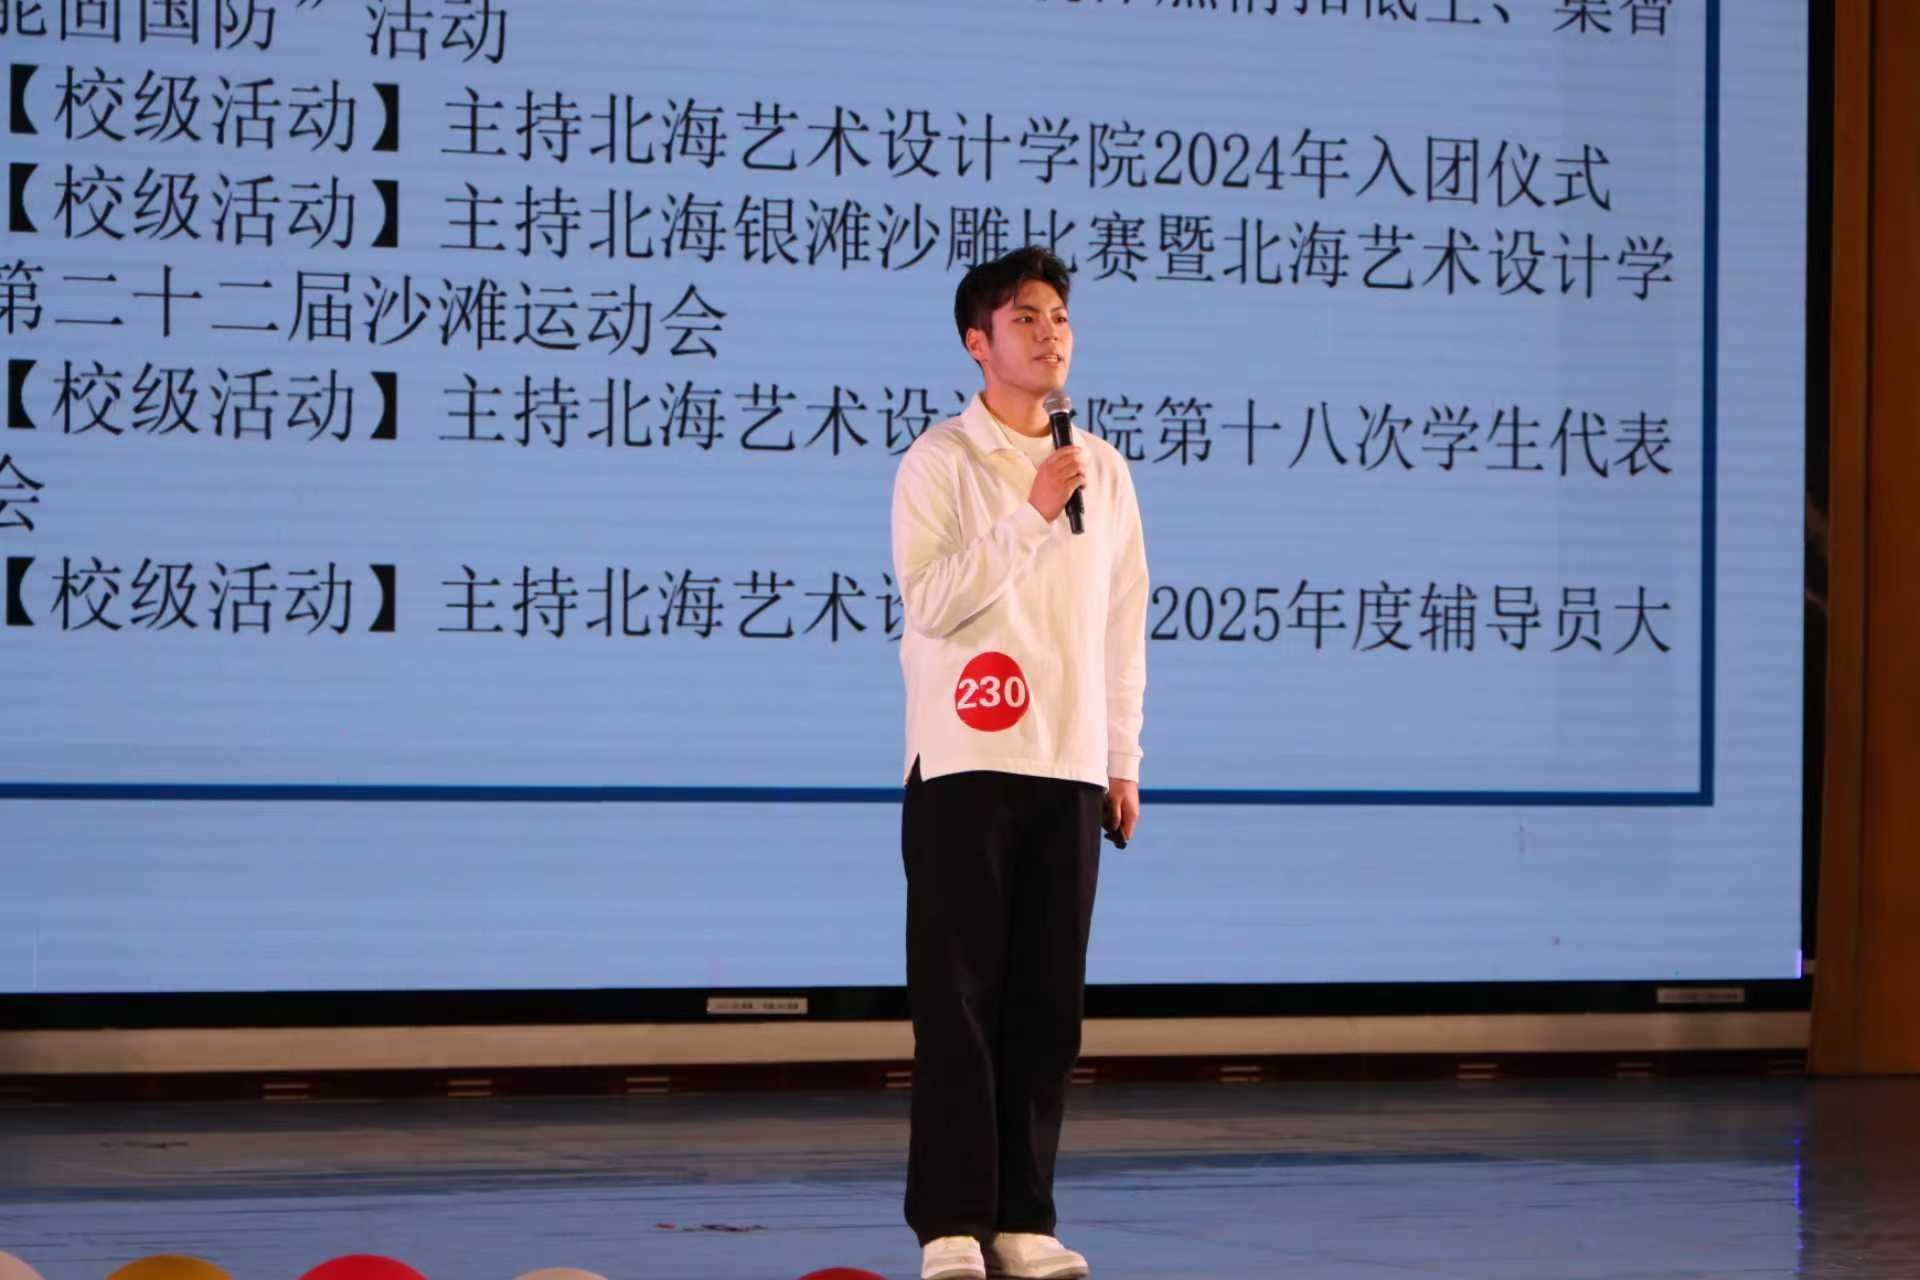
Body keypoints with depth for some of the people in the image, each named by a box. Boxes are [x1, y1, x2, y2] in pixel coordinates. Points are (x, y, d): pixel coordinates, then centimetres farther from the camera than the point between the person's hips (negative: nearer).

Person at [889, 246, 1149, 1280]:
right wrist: (1029, 512, -19)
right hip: (965, 766, -5)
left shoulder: (1104, 470, 13)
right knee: (957, 1000, -5)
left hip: (1070, 769, 5)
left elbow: (1122, 624, 16)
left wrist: (1123, 762, 13)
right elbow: (930, 599, -14)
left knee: (1047, 1002, 4)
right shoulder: (940, 461, -3)